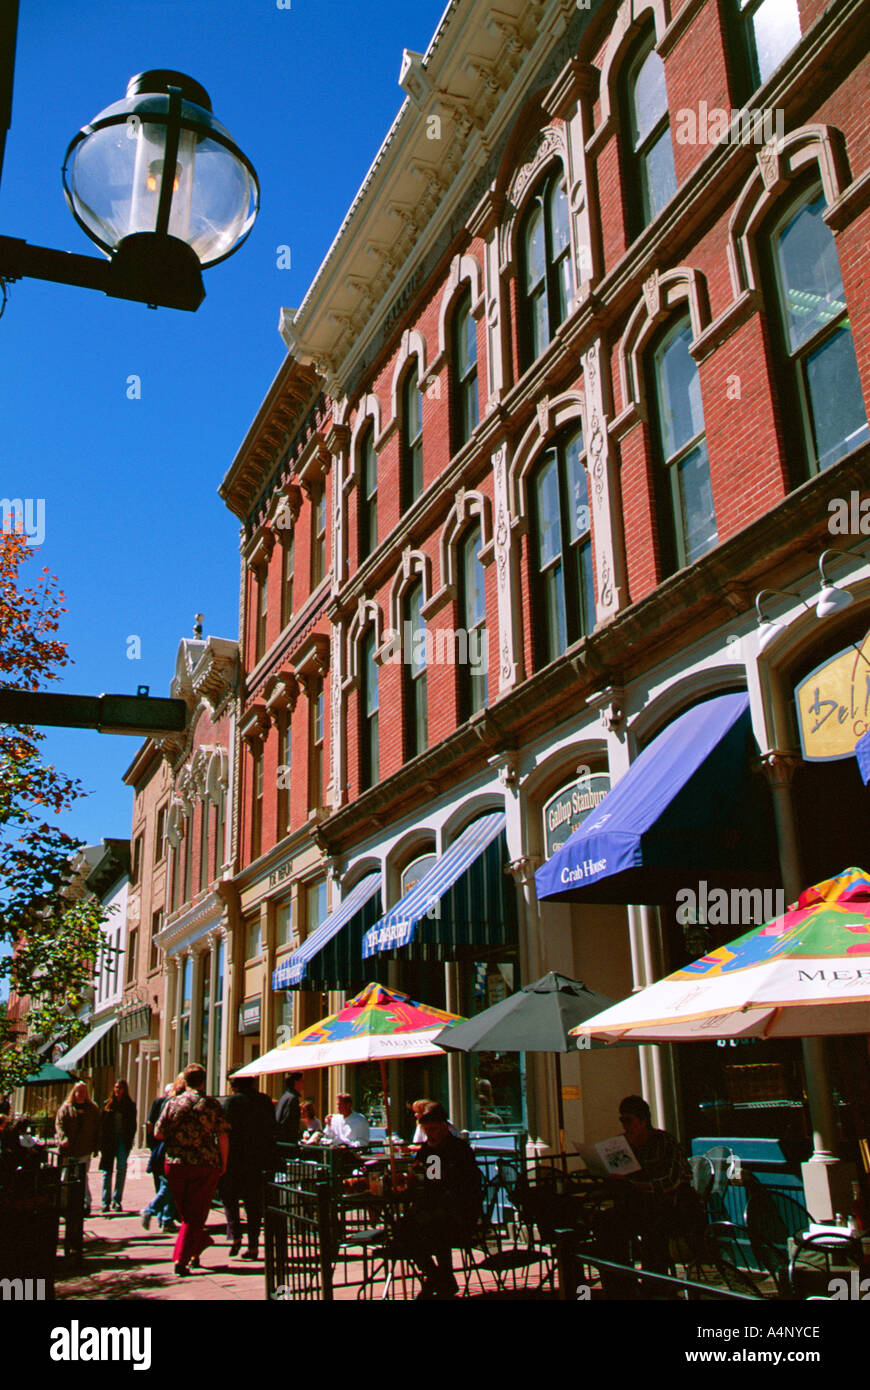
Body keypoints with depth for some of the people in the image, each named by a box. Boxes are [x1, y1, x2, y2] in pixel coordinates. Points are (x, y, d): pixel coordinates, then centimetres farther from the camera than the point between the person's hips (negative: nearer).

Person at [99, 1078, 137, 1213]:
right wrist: (101, 1142, -3)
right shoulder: (107, 1105, 7)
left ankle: (117, 1200, -3)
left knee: (121, 1168, -11)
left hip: (123, 1141, -1)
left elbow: (133, 1125, 5)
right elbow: (102, 1124, 5)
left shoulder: (130, 1105, 5)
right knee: (107, 1171, 2)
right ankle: (105, 1202, 9)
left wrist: (130, 1141, -6)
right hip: (108, 1140, 1)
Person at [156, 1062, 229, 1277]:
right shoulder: (211, 1104, -3)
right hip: (205, 1165, -2)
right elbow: (223, 1136, -6)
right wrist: (223, 1163, 4)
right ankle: (181, 1259, -3)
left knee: (185, 1213, 20)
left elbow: (158, 1133, 2)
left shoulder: (172, 1103, 1)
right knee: (195, 1215, 4)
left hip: (175, 1164, 2)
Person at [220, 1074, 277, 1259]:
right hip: (258, 1159, 4)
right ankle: (253, 1245, 9)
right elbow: (274, 1129, 9)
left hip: (235, 1159, -4)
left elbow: (226, 1130, -15)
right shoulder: (265, 1101, 6)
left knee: (229, 1197, 13)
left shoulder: (231, 1102, -9)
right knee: (254, 1201, 9)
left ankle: (235, 1236, -1)